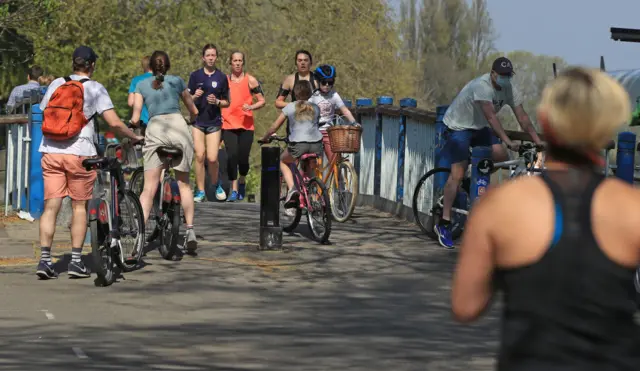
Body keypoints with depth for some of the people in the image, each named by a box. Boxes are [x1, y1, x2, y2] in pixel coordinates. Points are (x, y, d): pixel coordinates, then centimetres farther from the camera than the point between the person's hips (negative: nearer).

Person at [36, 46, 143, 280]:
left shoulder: (56, 84, 10)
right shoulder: (95, 89, -2)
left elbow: (44, 114, 17)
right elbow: (114, 123, -8)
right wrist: (134, 137, 7)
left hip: (51, 152, 3)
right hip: (79, 152, -3)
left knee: (51, 206, 3)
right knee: (79, 206, 8)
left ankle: (44, 260, -4)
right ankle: (76, 261, 6)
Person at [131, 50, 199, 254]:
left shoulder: (141, 85, 16)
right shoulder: (177, 81, 18)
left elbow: (135, 117, 7)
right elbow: (193, 110, 26)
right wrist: (193, 118, 48)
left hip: (155, 128, -1)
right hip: (178, 125, 1)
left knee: (149, 188, -6)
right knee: (183, 183, 14)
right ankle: (190, 231, 9)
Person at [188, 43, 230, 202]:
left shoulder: (221, 77, 6)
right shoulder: (195, 75, 5)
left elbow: (226, 102, 10)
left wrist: (217, 102, -10)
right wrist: (195, 96, -14)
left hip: (214, 122, 0)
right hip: (198, 120, 0)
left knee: (212, 158, -8)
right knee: (199, 156, -6)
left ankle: (216, 185, 19)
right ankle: (200, 191, 2)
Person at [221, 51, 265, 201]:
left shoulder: (250, 80, 4)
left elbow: (262, 101, 4)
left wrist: (251, 107, -15)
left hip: (246, 125, -1)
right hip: (228, 124, 1)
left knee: (243, 158, -2)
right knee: (231, 156, -12)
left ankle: (242, 182, 28)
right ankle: (234, 190, -6)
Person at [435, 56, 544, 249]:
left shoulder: (510, 90, -7)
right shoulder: (481, 86, -30)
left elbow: (523, 117, -7)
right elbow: (491, 117, -39)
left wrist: (538, 141, -17)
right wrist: (508, 141, -46)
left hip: (479, 128, 8)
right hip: (458, 126, -8)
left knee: (501, 156, -15)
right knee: (458, 174, -17)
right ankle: (443, 224, -18)